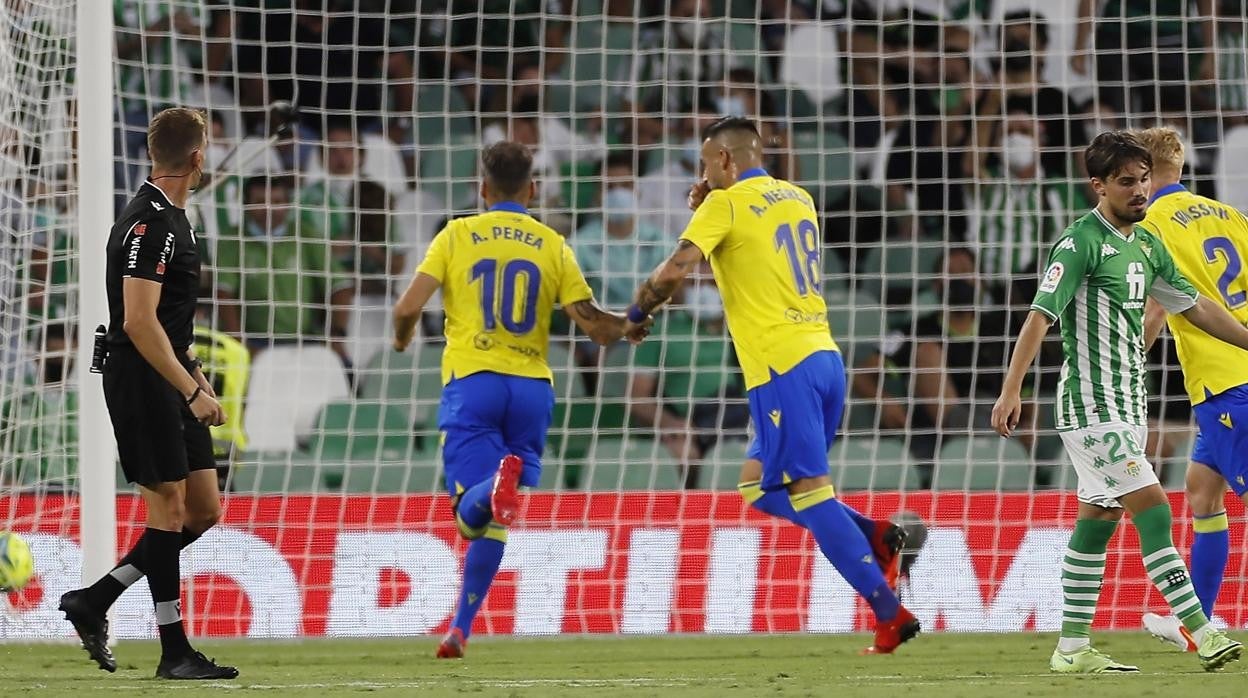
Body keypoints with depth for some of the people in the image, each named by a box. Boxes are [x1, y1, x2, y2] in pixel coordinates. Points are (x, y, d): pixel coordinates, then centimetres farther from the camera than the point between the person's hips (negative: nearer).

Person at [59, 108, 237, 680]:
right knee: (170, 507, -6)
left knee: (203, 509, 9)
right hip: (143, 379, -10)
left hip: (170, 378, 10)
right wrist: (192, 389, -22)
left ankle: (93, 602, 14)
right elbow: (139, 322, -23)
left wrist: (193, 373, 22)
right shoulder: (151, 223, -17)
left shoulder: (168, 218, 15)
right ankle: (175, 652, -1)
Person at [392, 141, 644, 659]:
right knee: (491, 522, 13)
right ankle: (460, 630, 13)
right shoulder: (552, 246, 7)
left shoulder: (457, 236, 3)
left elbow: (408, 307, -4)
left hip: (471, 382, -2)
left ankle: (500, 483, -43)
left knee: (473, 515, -9)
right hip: (531, 386, 2)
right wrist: (630, 325, 24)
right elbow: (595, 325, 2)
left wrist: (402, 337, 19)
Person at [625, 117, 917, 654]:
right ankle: (875, 537, 0)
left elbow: (675, 270, -16)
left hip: (780, 366, -8)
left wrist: (637, 313, 2)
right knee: (758, 485, 17)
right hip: (823, 355, 8)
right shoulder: (798, 199, 17)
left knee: (809, 491, -7)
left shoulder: (727, 205, -5)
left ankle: (890, 614, -13)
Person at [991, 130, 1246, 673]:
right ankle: (1202, 634, -17)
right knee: (1152, 508, -14)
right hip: (1092, 406, -9)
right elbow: (1041, 315, -19)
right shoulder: (1081, 243, -13)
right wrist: (1011, 390, -26)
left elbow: (1196, 307, 21)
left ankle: (1072, 649, 14)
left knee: (1099, 518, 10)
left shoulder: (1146, 245, 12)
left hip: (1127, 405, 9)